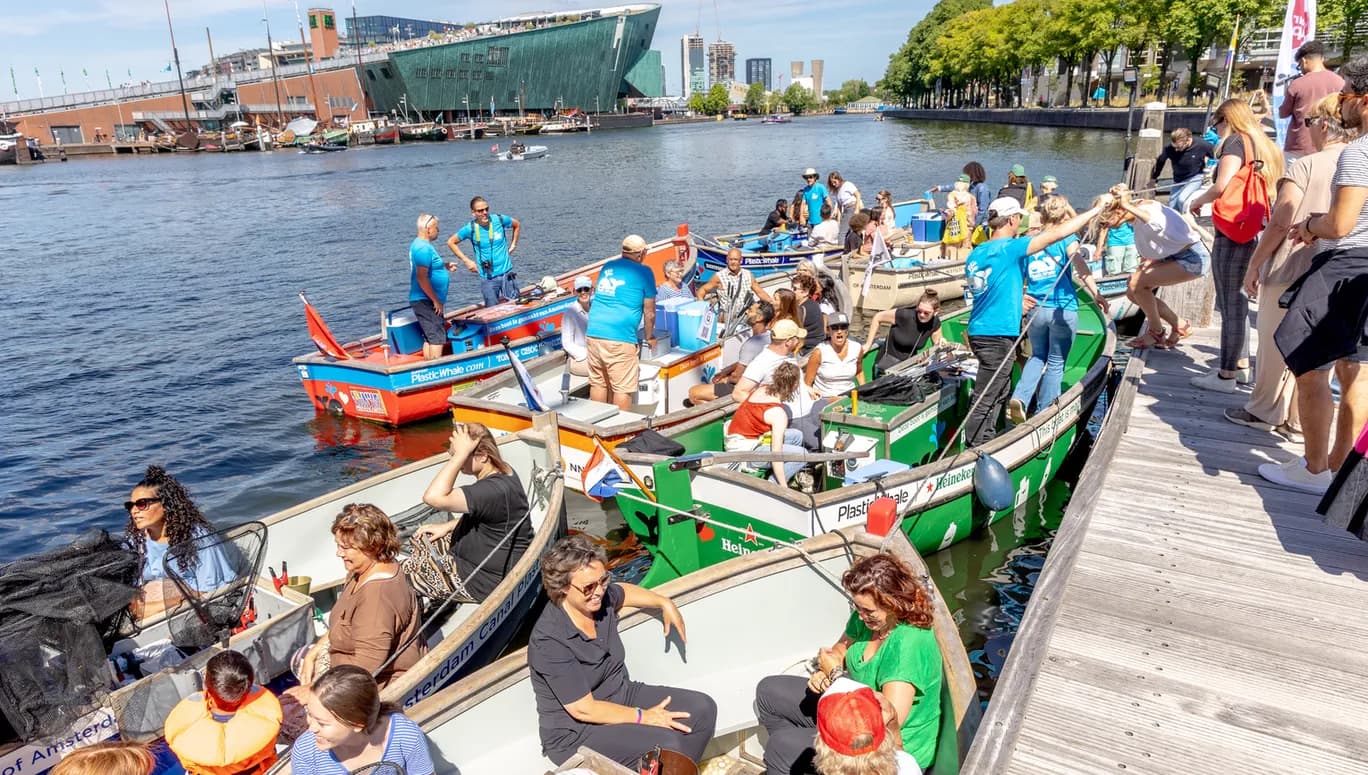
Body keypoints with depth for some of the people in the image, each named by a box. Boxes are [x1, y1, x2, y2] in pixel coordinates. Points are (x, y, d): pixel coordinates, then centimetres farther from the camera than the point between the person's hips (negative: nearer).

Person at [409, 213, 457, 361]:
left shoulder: (418, 244, 14)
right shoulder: (424, 248, -19)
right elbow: (422, 278, -25)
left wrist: (444, 266, 15)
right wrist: (436, 300, -21)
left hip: (425, 300, 10)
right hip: (426, 301, -10)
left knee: (429, 337, 15)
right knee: (437, 338, -9)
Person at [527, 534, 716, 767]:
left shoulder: (602, 596, -7)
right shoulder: (549, 642, -28)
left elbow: (623, 591, 21)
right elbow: (583, 709, -23)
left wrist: (665, 604, 13)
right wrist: (643, 717, -18)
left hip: (623, 695, 8)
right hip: (575, 735, -8)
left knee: (703, 708, -2)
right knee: (666, 744, -26)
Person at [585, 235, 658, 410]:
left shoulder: (607, 267, 16)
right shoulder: (643, 272, 0)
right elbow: (649, 313, 3)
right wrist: (649, 337, 20)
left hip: (593, 334, 6)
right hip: (620, 338, -6)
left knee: (598, 383, 16)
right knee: (622, 388, 3)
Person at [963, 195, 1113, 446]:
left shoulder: (976, 253, 11)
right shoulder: (1010, 248, -13)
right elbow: (1057, 233, -12)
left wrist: (1015, 301, 25)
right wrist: (1097, 208, -2)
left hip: (979, 331, 9)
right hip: (997, 334, -9)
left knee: (999, 391, 21)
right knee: (986, 398, -3)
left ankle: (986, 441, 30)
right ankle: (974, 450, 3)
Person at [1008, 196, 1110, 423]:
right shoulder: (1067, 240, -2)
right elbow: (1081, 268, -18)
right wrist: (1096, 294, -23)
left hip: (1036, 309, 4)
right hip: (1063, 310, -3)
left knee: (1038, 357, 21)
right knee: (1056, 363, 8)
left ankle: (1019, 398, -3)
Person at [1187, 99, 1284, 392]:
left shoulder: (1236, 141, -6)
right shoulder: (1266, 146, 18)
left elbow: (1223, 185, -20)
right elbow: (1272, 190, 18)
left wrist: (1198, 200, -3)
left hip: (1233, 233, -9)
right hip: (1256, 233, 9)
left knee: (1231, 305, -4)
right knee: (1236, 302, 19)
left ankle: (1226, 375, 2)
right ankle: (1241, 365, 27)